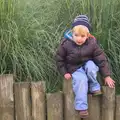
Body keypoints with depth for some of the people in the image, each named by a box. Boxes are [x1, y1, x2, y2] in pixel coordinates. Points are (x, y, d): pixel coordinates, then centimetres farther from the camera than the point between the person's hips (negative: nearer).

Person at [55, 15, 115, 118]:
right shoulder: (66, 44, -19)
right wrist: (65, 73, -9)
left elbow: (101, 59, -11)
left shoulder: (92, 43, -18)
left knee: (90, 66, -35)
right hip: (75, 69, -1)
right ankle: (82, 107, -24)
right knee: (81, 80, -30)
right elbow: (59, 59, -4)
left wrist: (107, 76, -10)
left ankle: (94, 87, -8)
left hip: (88, 65, 1)